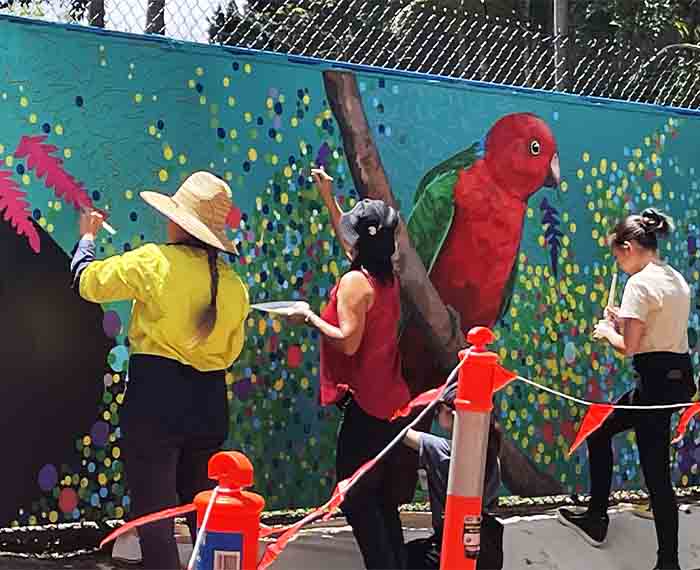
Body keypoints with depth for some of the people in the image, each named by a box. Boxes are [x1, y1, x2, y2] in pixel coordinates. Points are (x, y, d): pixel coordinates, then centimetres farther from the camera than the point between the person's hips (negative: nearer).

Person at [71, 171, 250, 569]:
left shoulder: (154, 262, -9)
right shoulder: (234, 284, 5)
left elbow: (88, 282, 5)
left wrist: (87, 238, 23)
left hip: (155, 402, -5)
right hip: (210, 405, 5)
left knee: (155, 518, 0)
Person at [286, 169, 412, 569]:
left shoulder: (355, 281, -17)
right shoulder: (387, 277, 9)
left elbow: (348, 342, -24)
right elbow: (352, 243, 27)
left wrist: (310, 317, -11)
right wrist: (328, 198, 32)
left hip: (365, 405, -9)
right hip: (392, 401, 9)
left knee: (355, 497, -3)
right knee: (381, 497, 15)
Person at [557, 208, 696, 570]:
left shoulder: (640, 283, -15)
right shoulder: (677, 280, 12)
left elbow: (629, 346, -18)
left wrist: (607, 331, 2)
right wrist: (624, 323, 17)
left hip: (656, 381, -10)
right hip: (681, 377, 10)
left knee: (656, 476, -3)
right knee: (599, 430, 22)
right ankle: (595, 519, 29)